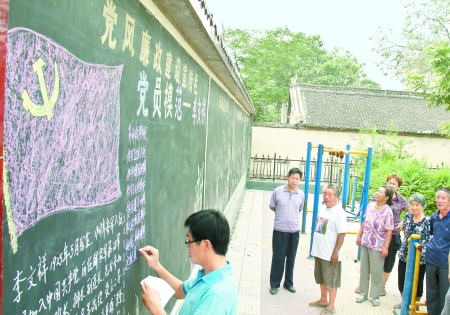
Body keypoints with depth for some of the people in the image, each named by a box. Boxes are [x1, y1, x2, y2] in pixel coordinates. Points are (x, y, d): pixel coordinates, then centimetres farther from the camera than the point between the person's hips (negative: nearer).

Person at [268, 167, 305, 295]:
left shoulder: (301, 195, 1)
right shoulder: (278, 191, -7)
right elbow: (272, 207, 7)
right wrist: (282, 214, 7)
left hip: (294, 231, 2)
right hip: (279, 230, -2)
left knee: (291, 258, 13)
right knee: (278, 258, 4)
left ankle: (288, 283, 29)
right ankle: (274, 284, 20)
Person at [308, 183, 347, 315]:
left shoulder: (339, 213, -20)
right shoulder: (323, 207, 5)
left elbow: (341, 235, -20)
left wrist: (335, 253, -19)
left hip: (330, 254, -8)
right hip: (319, 251, 8)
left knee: (331, 281, 7)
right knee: (322, 279, 22)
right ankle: (323, 300, 39)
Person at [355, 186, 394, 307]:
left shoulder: (387, 211, -16)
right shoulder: (370, 205, 1)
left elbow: (389, 231, -17)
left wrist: (385, 247, -20)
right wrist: (359, 235, 13)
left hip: (377, 246, -6)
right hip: (365, 243, 6)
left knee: (376, 271, 6)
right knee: (364, 269, 14)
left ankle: (375, 296, 21)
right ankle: (363, 293, 27)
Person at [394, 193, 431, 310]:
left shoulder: (428, 221, -15)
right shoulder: (408, 216, 1)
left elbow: (430, 240, -12)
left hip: (419, 258, -5)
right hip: (405, 255, 5)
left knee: (416, 283, 11)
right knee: (402, 280, 15)